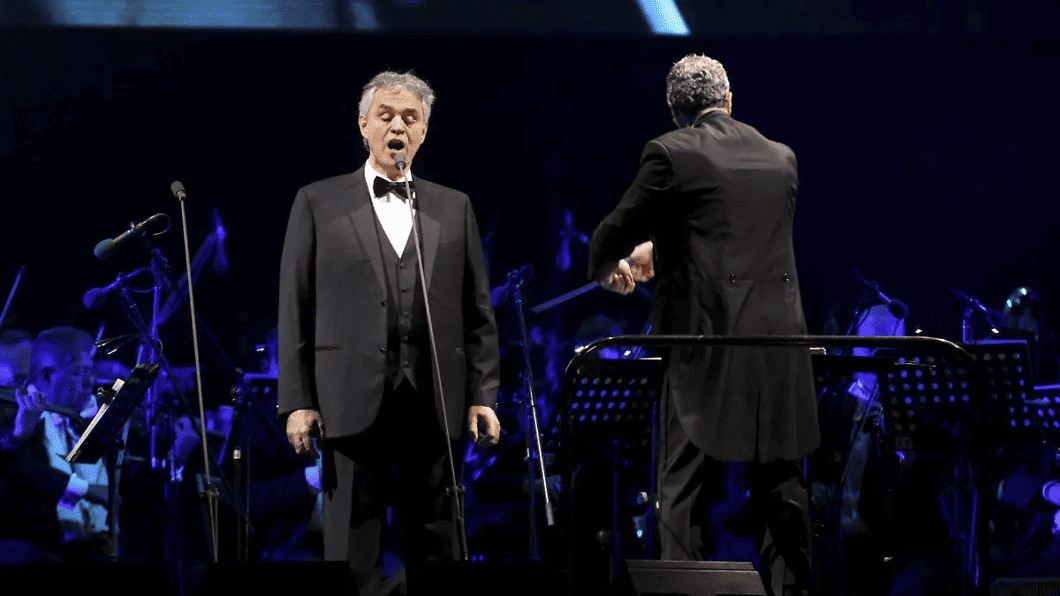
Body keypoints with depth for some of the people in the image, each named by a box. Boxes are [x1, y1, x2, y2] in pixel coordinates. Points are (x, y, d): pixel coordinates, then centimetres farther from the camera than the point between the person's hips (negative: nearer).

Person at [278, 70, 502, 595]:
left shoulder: (454, 208, 15)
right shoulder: (319, 203, 8)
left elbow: (478, 312, 13)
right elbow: (295, 309, 4)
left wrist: (483, 395, 4)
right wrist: (297, 400, -3)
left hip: (436, 405, 2)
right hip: (354, 400, -2)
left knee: (436, 547, 4)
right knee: (354, 551, -2)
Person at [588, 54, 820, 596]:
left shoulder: (671, 154, -4)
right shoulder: (781, 159, 13)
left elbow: (613, 235, 2)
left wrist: (607, 268, 27)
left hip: (706, 339, -5)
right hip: (781, 341, 5)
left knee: (686, 487, 0)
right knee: (780, 484, 9)